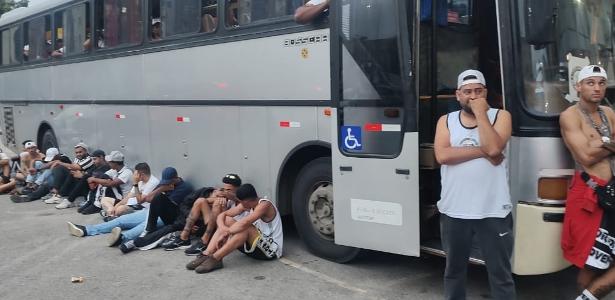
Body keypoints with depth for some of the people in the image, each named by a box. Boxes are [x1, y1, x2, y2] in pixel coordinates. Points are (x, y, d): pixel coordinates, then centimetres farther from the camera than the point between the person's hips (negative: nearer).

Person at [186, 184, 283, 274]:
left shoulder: (264, 205, -21)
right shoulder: (246, 205, 2)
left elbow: (244, 223, -35)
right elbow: (222, 215, 1)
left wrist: (225, 233, -24)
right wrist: (222, 228, -21)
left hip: (271, 249, -8)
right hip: (255, 245, 8)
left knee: (245, 227, -33)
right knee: (227, 220, -5)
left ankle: (215, 259, -31)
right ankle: (206, 255, -18)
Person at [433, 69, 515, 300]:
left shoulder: (500, 116, 3)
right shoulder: (446, 121, 8)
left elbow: (494, 147, -16)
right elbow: (442, 155, -9)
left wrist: (480, 113, -10)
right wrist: (482, 151, -12)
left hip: (493, 211, -2)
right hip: (454, 211, 2)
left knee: (500, 273, 4)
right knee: (454, 269, 18)